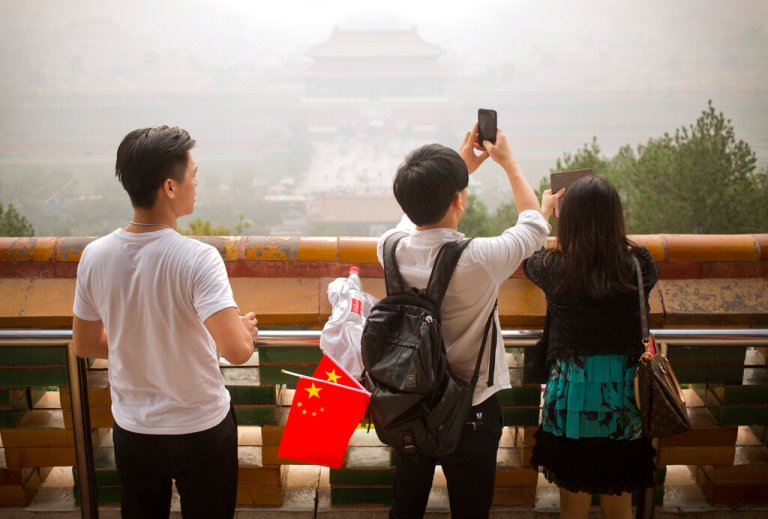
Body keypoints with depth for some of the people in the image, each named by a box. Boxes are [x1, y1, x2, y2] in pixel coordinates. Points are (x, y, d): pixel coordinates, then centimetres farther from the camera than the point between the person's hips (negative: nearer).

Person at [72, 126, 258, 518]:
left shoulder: (95, 256, -10)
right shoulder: (197, 259, -25)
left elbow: (85, 345, 2)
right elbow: (237, 351, -33)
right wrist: (246, 330, -11)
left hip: (132, 432, 4)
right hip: (201, 431, -4)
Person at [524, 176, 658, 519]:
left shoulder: (554, 268, -14)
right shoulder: (640, 264, -12)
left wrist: (543, 211, 30)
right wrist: (605, 217, 29)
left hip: (571, 398, -1)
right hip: (624, 399, 1)